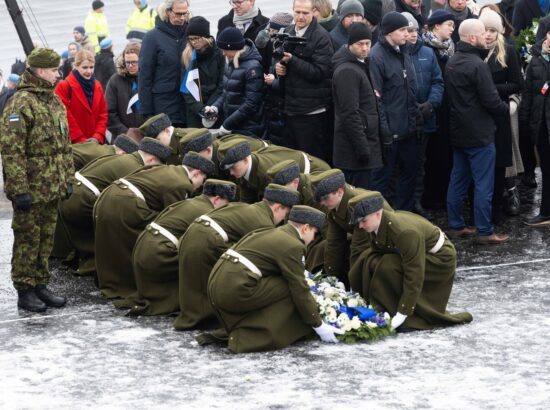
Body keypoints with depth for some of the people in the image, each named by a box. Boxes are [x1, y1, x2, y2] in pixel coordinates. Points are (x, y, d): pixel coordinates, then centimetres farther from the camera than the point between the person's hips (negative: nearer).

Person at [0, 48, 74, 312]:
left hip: (52, 189, 8)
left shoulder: (55, 102, 14)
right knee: (28, 240, 0)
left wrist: (67, 179, 17)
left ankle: (40, 285, 24)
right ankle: (25, 291, 7)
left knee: (46, 238, 14)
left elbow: (64, 146, 22)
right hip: (31, 189, -8)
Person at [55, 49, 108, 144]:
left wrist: (97, 137, -5)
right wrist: (80, 140, -15)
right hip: (72, 143, -5)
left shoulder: (97, 86, 11)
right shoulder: (64, 87, -7)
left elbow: (103, 114, 10)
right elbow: (65, 117, -11)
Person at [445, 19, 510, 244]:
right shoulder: (477, 64, -20)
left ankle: (456, 226, 19)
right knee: (483, 184, -3)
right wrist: (506, 108, 0)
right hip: (479, 133, -9)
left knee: (458, 181, 13)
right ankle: (484, 232, 0)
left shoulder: (451, 63, 7)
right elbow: (491, 101, -19)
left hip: (458, 131, 9)